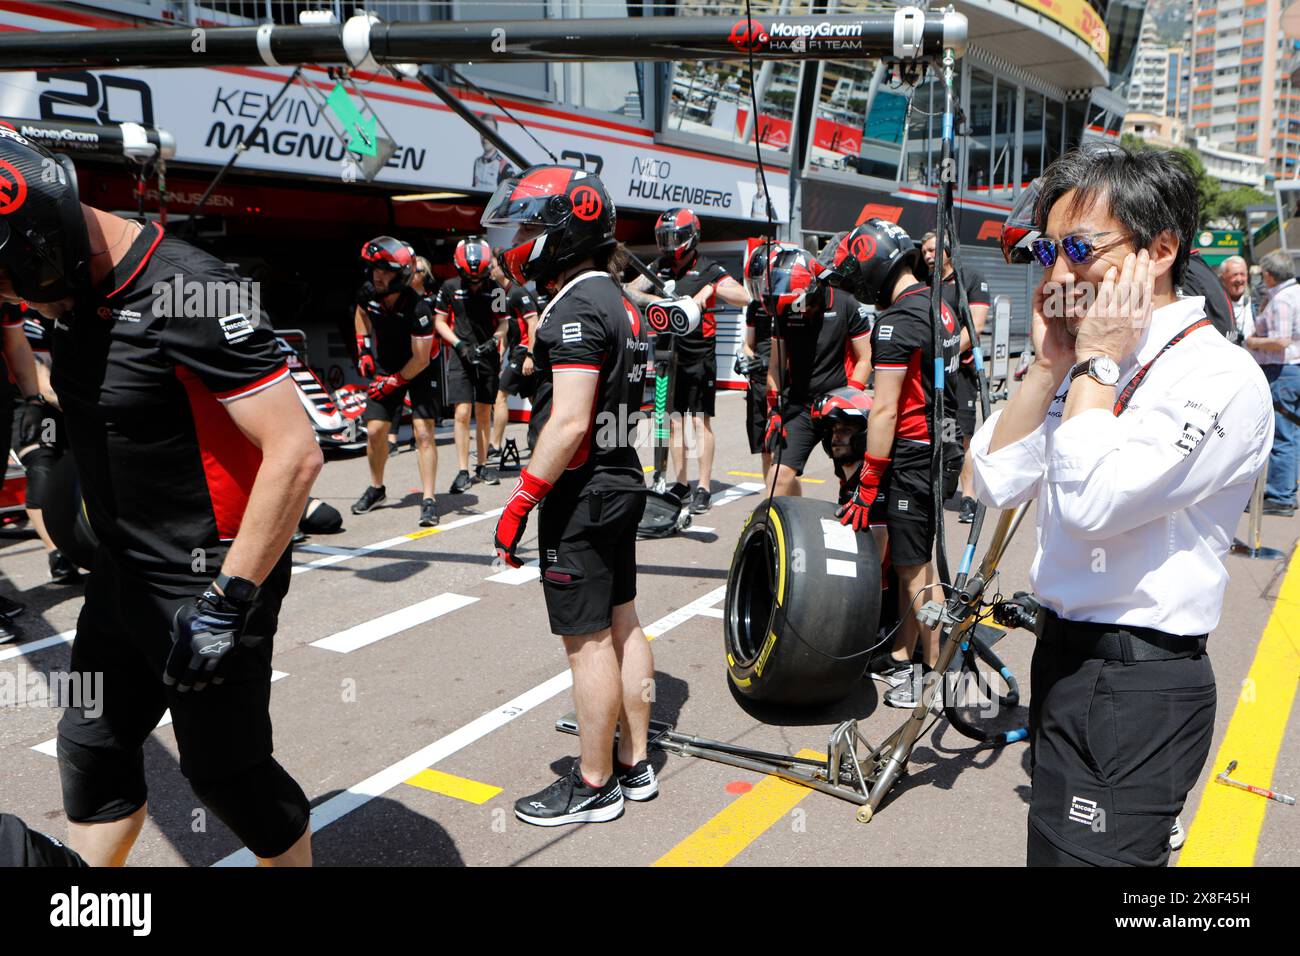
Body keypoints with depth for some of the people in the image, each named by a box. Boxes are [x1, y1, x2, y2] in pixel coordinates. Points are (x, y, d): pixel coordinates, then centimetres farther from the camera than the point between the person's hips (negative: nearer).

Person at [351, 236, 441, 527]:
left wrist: (393, 382, -16)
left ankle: (429, 500, -8)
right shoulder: (368, 292, -14)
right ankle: (376, 489, 22)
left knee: (424, 432, -14)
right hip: (385, 367, 5)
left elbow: (421, 359, -24)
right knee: (375, 431, 0)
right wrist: (363, 349, 6)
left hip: (418, 371, -5)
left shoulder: (418, 307, -31)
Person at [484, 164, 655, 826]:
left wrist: (519, 503, -19)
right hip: (622, 481, 10)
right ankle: (634, 765, 28)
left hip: (580, 497, -10)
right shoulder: (618, 300, 12)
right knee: (622, 625, 15)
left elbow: (568, 423, -25)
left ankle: (594, 786, 15)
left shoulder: (576, 307, -18)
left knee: (588, 642, 1)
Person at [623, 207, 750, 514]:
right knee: (673, 420, 8)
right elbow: (629, 290, 3)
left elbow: (744, 298, -10)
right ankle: (681, 484, 18)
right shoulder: (658, 267, 12)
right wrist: (653, 299, -14)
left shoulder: (707, 269, -2)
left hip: (699, 355, -5)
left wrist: (711, 289, -23)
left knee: (700, 420, -4)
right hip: (668, 353, 5)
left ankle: (704, 488, 2)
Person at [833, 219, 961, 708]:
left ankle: (936, 673, 10)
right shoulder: (939, 306, 12)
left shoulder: (896, 320, -19)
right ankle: (902, 656, 29)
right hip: (941, 447, 10)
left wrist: (867, 485, -17)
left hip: (913, 456, -10)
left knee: (915, 568, 0)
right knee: (912, 559, 17)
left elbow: (885, 410, -21)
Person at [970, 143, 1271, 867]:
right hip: (1062, 657, 8)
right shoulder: (1086, 366, 7)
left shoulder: (1220, 375, -17)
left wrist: (1097, 363, -18)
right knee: (1049, 843, 21)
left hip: (1142, 687, -8)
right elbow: (996, 483, 1)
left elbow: (1091, 502, -29)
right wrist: (1049, 364, -6)